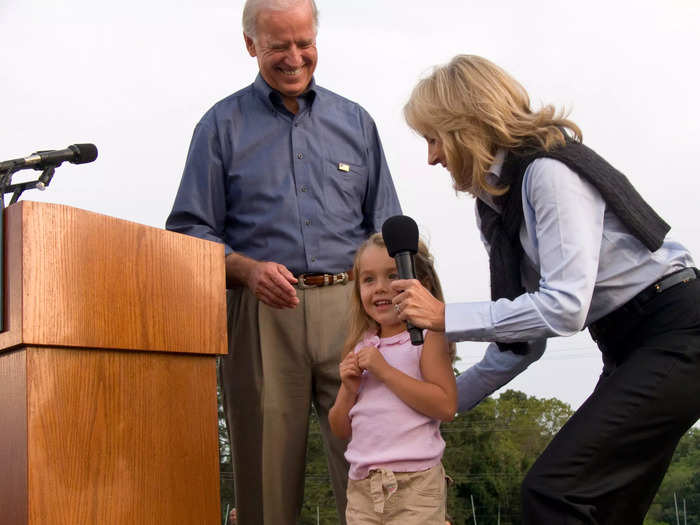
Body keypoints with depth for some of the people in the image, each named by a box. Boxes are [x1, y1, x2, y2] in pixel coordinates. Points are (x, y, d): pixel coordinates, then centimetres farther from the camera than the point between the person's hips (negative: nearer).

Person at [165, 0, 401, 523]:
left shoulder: (355, 122, 17)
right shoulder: (222, 125, 11)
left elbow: (387, 228, 17)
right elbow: (191, 230, 6)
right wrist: (247, 268, -13)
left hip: (349, 308, 1)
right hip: (263, 314, -1)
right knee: (267, 474, 1)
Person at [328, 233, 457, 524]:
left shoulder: (427, 337, -3)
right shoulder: (359, 348, 11)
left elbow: (446, 407, -17)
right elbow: (341, 430, 15)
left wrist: (384, 370, -16)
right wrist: (349, 390, -5)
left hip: (415, 483, -5)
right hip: (361, 487, 5)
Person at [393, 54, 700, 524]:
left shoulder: (548, 169, -17)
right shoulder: (495, 203, 10)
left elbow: (564, 307, -25)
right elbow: (523, 340, 12)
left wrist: (445, 317, -20)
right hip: (628, 346, 9)